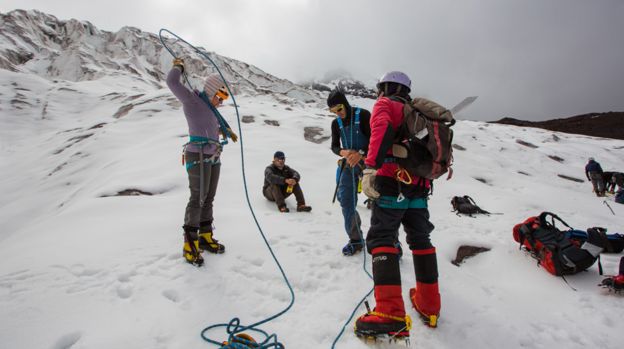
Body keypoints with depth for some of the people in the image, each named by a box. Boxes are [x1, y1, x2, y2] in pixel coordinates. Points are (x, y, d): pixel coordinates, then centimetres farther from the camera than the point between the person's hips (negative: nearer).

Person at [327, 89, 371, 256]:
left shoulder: (363, 115, -10)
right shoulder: (336, 123, 7)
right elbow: (334, 146, 7)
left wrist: (361, 153, -29)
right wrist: (343, 152, -16)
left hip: (367, 161, -5)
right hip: (348, 163, 5)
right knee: (346, 201, 1)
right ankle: (355, 239, 16)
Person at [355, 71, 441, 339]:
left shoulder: (385, 104, 5)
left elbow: (382, 129, -17)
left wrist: (370, 167, -28)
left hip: (393, 184, -7)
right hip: (419, 187, 7)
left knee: (381, 239, -9)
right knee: (420, 240, 16)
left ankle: (391, 315, -19)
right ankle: (429, 306, 23)